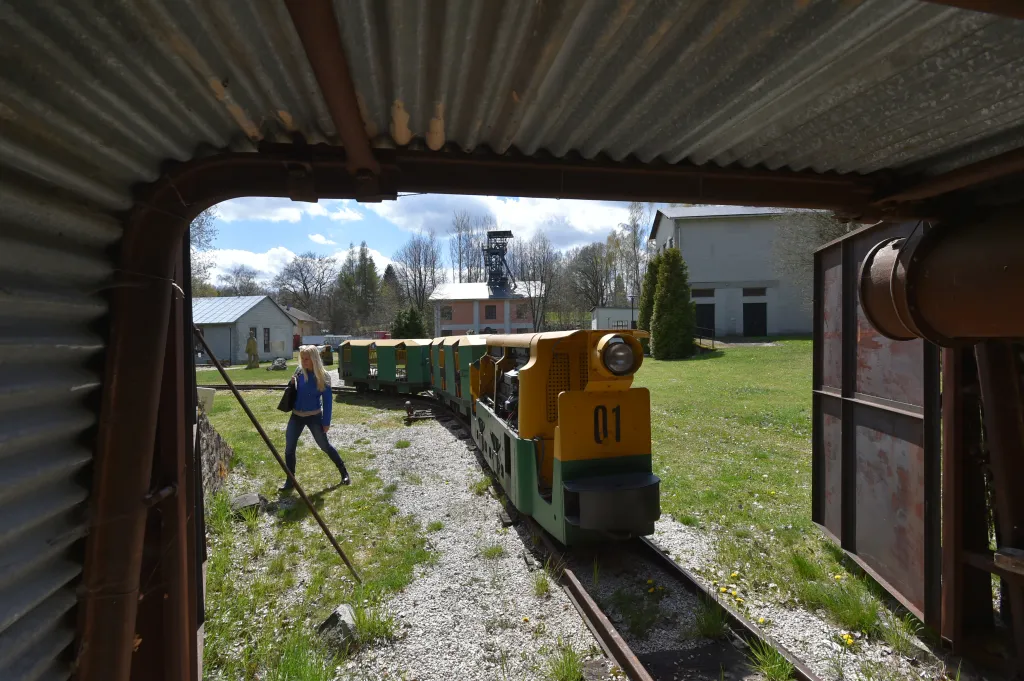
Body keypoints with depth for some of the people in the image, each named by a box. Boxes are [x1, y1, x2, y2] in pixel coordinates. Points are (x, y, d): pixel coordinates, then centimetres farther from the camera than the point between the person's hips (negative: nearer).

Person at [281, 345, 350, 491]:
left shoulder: (323, 376, -14)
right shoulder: (299, 371, -3)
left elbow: (327, 400, -10)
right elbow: (293, 392, 12)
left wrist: (326, 422, -10)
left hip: (314, 416, -4)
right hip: (296, 416, 4)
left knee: (325, 445, 5)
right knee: (289, 448, 3)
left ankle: (344, 472, 20)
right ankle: (290, 481, 16)